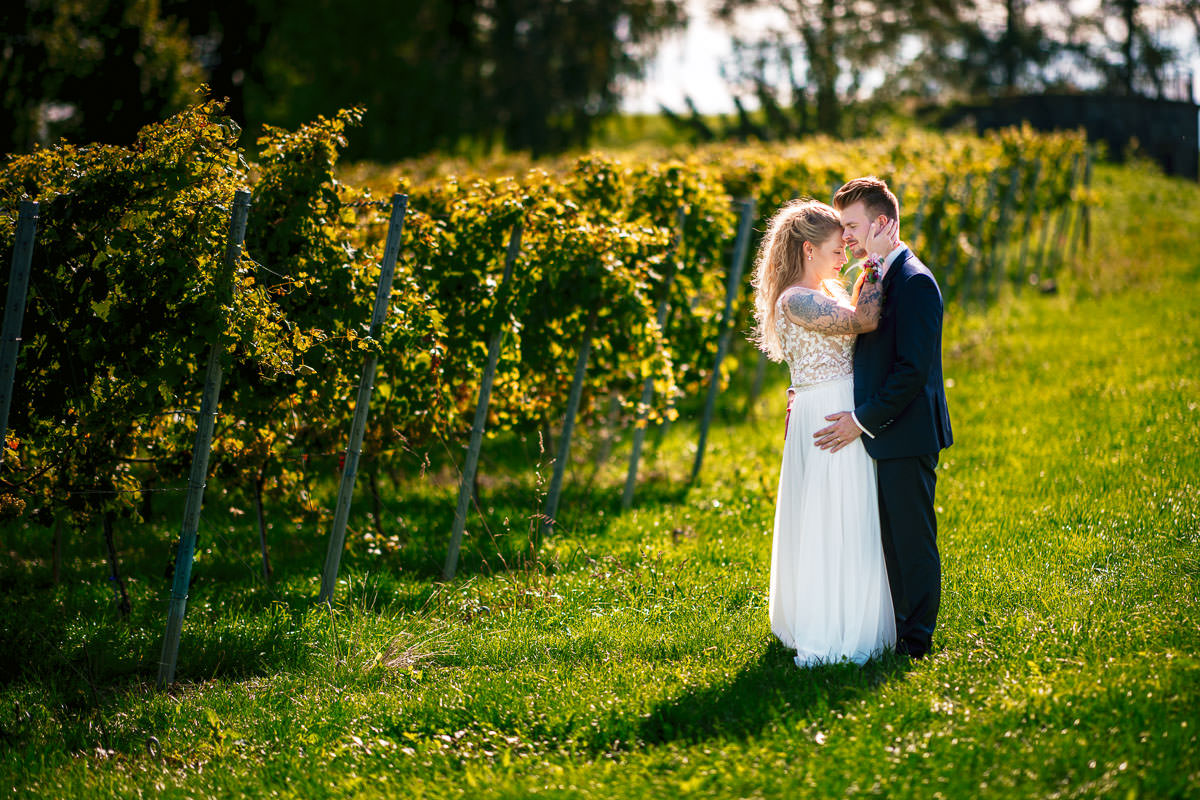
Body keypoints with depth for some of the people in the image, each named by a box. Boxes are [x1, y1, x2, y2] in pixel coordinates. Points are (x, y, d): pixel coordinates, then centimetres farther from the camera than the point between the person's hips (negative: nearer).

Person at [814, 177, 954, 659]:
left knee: (912, 540, -1)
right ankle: (898, 629, 24)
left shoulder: (915, 283, -16)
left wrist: (863, 420, -19)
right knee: (889, 540, 15)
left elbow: (913, 369, -21)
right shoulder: (873, 278, 14)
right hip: (883, 437, 9)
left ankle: (916, 641, 7)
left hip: (906, 437, -9)